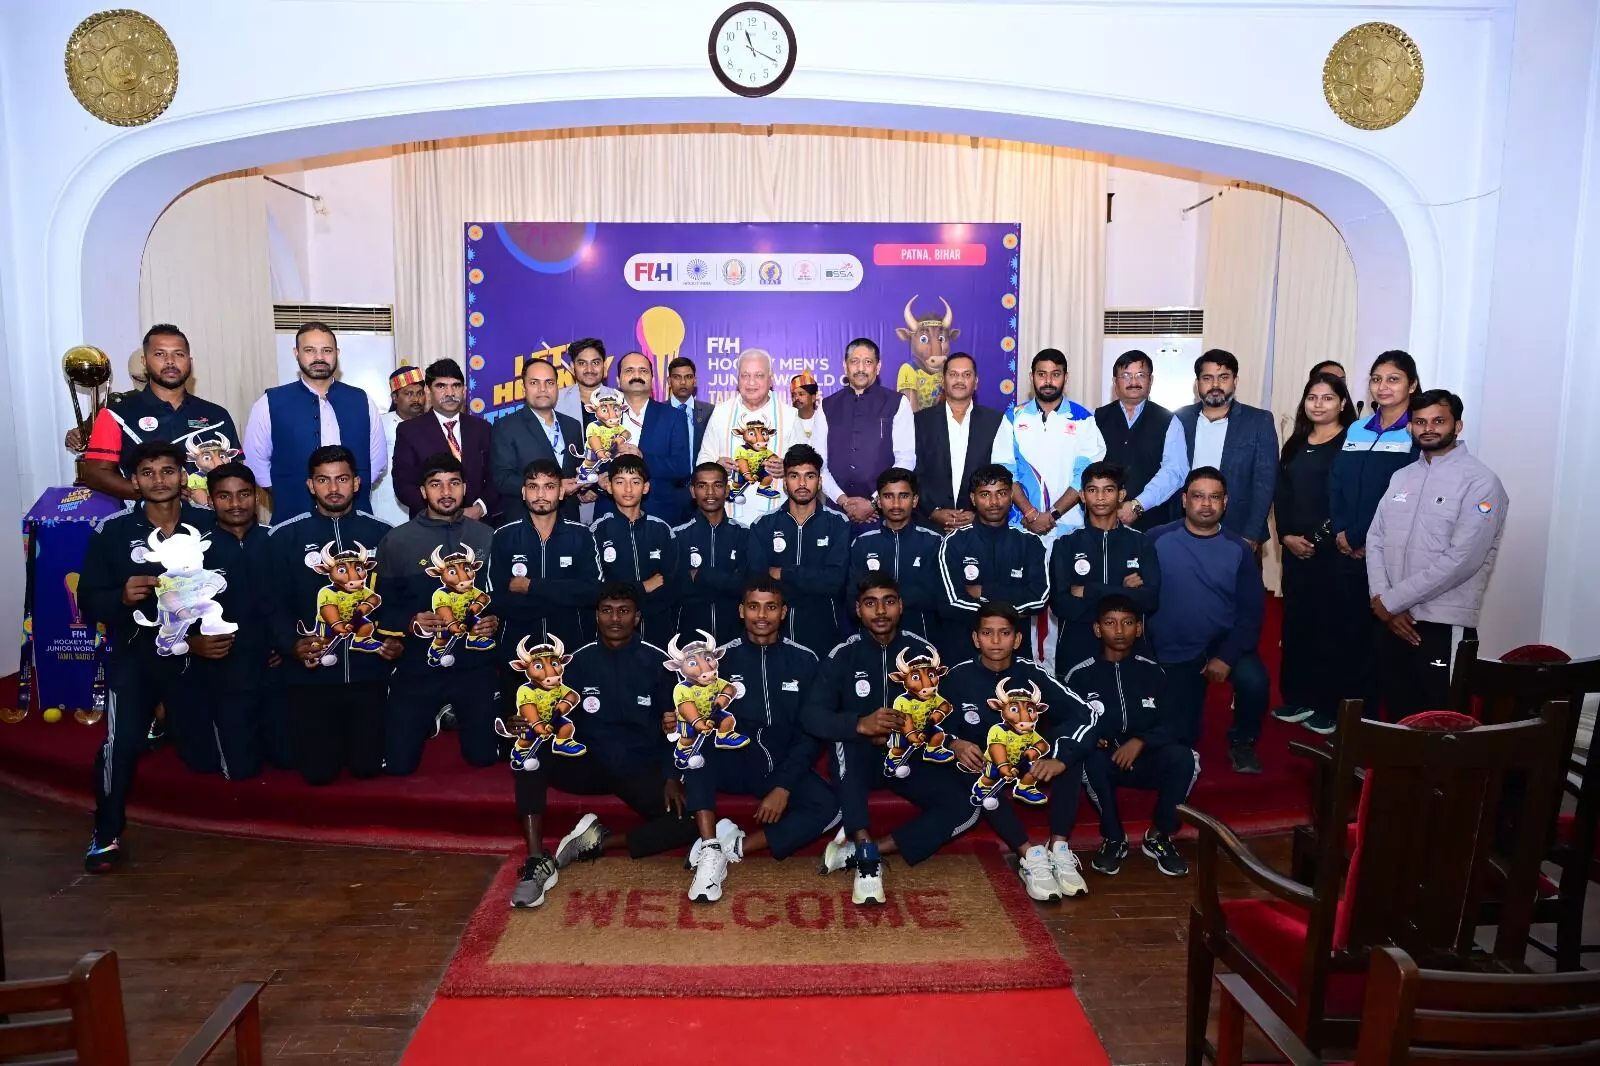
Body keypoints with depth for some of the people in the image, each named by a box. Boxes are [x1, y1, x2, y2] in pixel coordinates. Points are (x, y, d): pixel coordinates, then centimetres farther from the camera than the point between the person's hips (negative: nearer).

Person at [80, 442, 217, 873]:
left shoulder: (208, 525, -4)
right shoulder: (112, 530, -3)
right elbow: (90, 602, -1)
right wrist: (123, 597, -20)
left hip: (193, 648, 1)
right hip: (135, 651, -1)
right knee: (121, 741, -13)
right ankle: (107, 832, 8)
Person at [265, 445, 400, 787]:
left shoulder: (381, 534, 6)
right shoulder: (284, 536, 2)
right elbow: (276, 603, -2)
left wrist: (396, 640, -10)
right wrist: (292, 644, -18)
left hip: (369, 671, 1)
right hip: (311, 673, -1)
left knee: (367, 765, 2)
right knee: (318, 770, 1)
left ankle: (359, 732, 37)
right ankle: (310, 731, 35)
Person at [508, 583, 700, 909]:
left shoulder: (656, 661, -2)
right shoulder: (578, 661, 2)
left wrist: (672, 778, -11)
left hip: (641, 771, -1)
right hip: (589, 765, 1)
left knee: (694, 822, -26)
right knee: (528, 754, -27)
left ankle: (599, 842, -17)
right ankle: (537, 860, -28)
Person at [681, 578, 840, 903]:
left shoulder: (803, 660, 1)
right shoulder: (723, 657, 1)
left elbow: (811, 732, -3)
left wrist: (784, 787, -13)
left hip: (783, 768, 0)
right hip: (734, 764, 0)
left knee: (828, 806, -28)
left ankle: (734, 847, -23)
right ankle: (711, 853, -31)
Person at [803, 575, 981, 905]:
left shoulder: (923, 651, -1)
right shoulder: (843, 654, -6)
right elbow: (811, 716, -17)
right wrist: (861, 724, -35)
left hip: (911, 756, 2)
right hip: (860, 758, -2)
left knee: (965, 807, -21)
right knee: (846, 741, -36)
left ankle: (860, 850, -24)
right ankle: (868, 855, -36)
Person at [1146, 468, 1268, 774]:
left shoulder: (1239, 549, -3)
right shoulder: (1158, 540, -9)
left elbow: (1252, 611, -5)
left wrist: (1227, 657, -15)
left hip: (1224, 643, 1)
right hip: (1174, 652, -1)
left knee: (1255, 682, -29)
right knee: (1179, 737, 0)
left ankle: (1241, 741, 3)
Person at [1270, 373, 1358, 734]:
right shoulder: (1295, 444, 14)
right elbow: (1281, 495, 11)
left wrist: (1319, 539, -14)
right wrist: (1287, 536, -2)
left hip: (1337, 552, -5)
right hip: (1295, 551, 5)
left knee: (1332, 628, 1)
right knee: (1296, 624, 9)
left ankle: (1329, 707, 11)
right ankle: (1297, 698, 21)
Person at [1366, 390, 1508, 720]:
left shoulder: (1480, 482, -8)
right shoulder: (1401, 477, 13)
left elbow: (1461, 560, -17)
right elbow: (1375, 539, 8)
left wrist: (1391, 601, -14)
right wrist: (1382, 601, -7)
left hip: (1444, 627, -6)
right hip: (1392, 622, 6)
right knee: (1398, 719, 14)